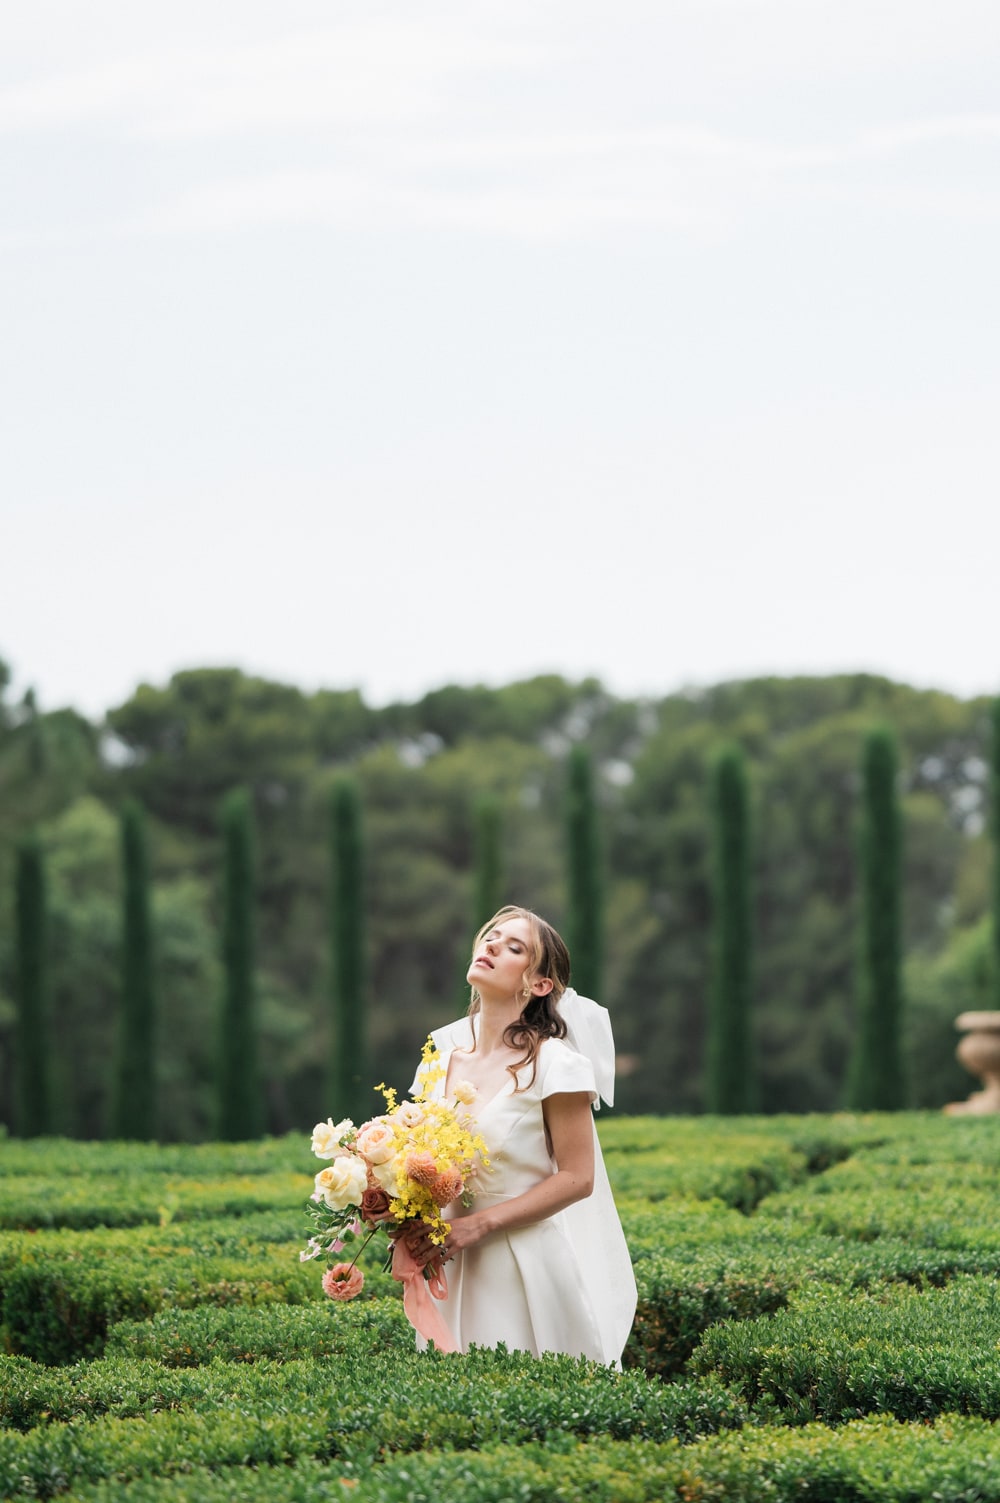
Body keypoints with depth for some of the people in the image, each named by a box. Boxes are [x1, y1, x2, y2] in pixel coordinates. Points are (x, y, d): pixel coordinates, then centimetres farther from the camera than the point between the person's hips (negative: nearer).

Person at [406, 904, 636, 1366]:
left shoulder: (552, 1063, -10)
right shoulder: (444, 1058, 7)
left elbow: (576, 1178, -11)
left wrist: (479, 1225, -17)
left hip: (530, 1265, -5)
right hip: (454, 1269, 5)